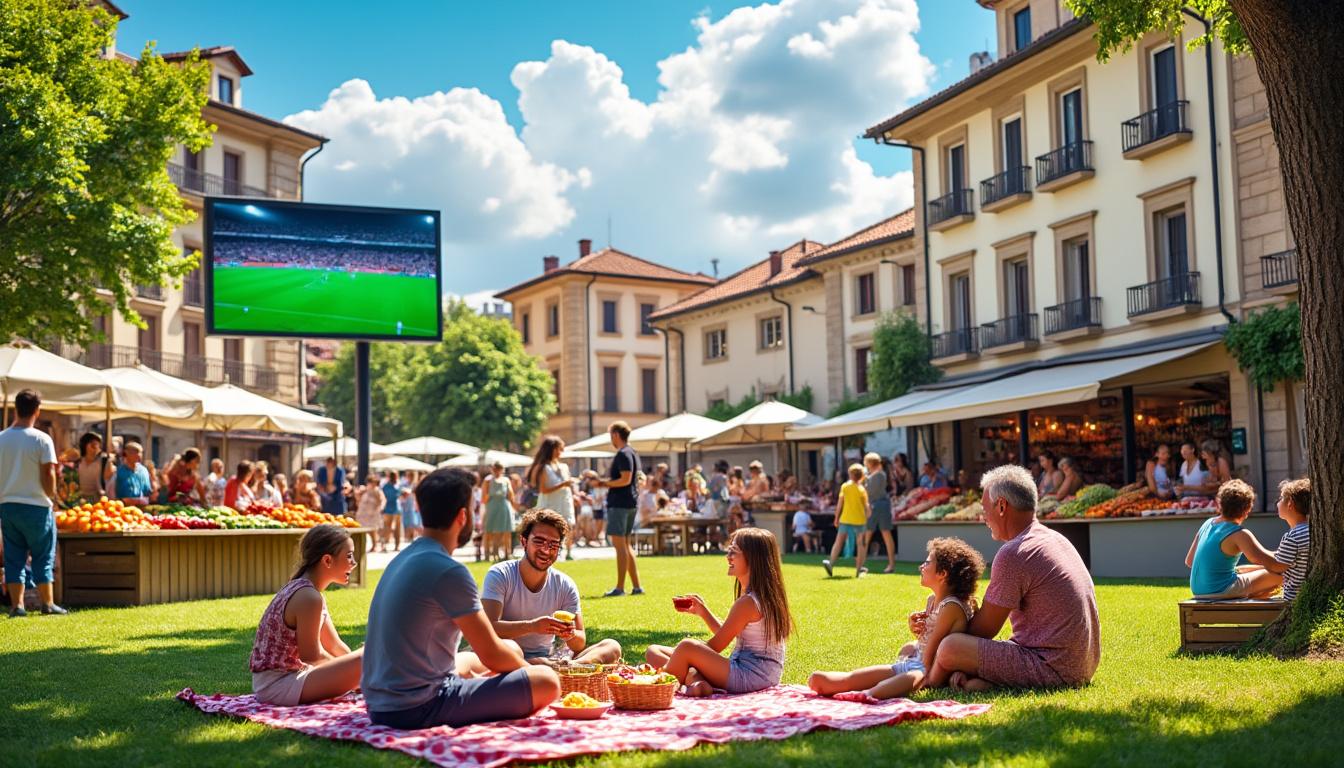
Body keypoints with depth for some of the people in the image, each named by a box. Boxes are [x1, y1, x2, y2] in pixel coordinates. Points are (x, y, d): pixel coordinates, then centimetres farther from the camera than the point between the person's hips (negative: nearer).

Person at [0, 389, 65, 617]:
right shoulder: (42, 439, -11)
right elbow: (48, 474, -14)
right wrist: (51, 496, 2)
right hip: (36, 505, -4)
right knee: (43, 557, 6)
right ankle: (47, 603, 10)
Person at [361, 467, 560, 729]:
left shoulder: (402, 558, 12)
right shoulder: (449, 571, -16)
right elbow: (492, 656, -10)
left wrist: (515, 657, 18)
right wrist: (527, 667, 10)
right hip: (416, 710, -10)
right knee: (547, 682, -13)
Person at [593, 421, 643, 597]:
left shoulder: (623, 454, -13)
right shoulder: (633, 453, 18)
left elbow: (625, 479, -21)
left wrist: (606, 483, -10)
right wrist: (608, 483, 17)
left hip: (619, 504, -10)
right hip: (631, 503, 10)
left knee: (620, 545, -8)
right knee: (627, 545, 13)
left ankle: (620, 587, -7)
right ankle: (637, 586, 13)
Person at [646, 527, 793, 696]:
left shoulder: (747, 603, -17)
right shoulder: (765, 597, 14)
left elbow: (715, 646, -13)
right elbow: (725, 633, 22)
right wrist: (702, 611, 11)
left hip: (749, 676, -11)